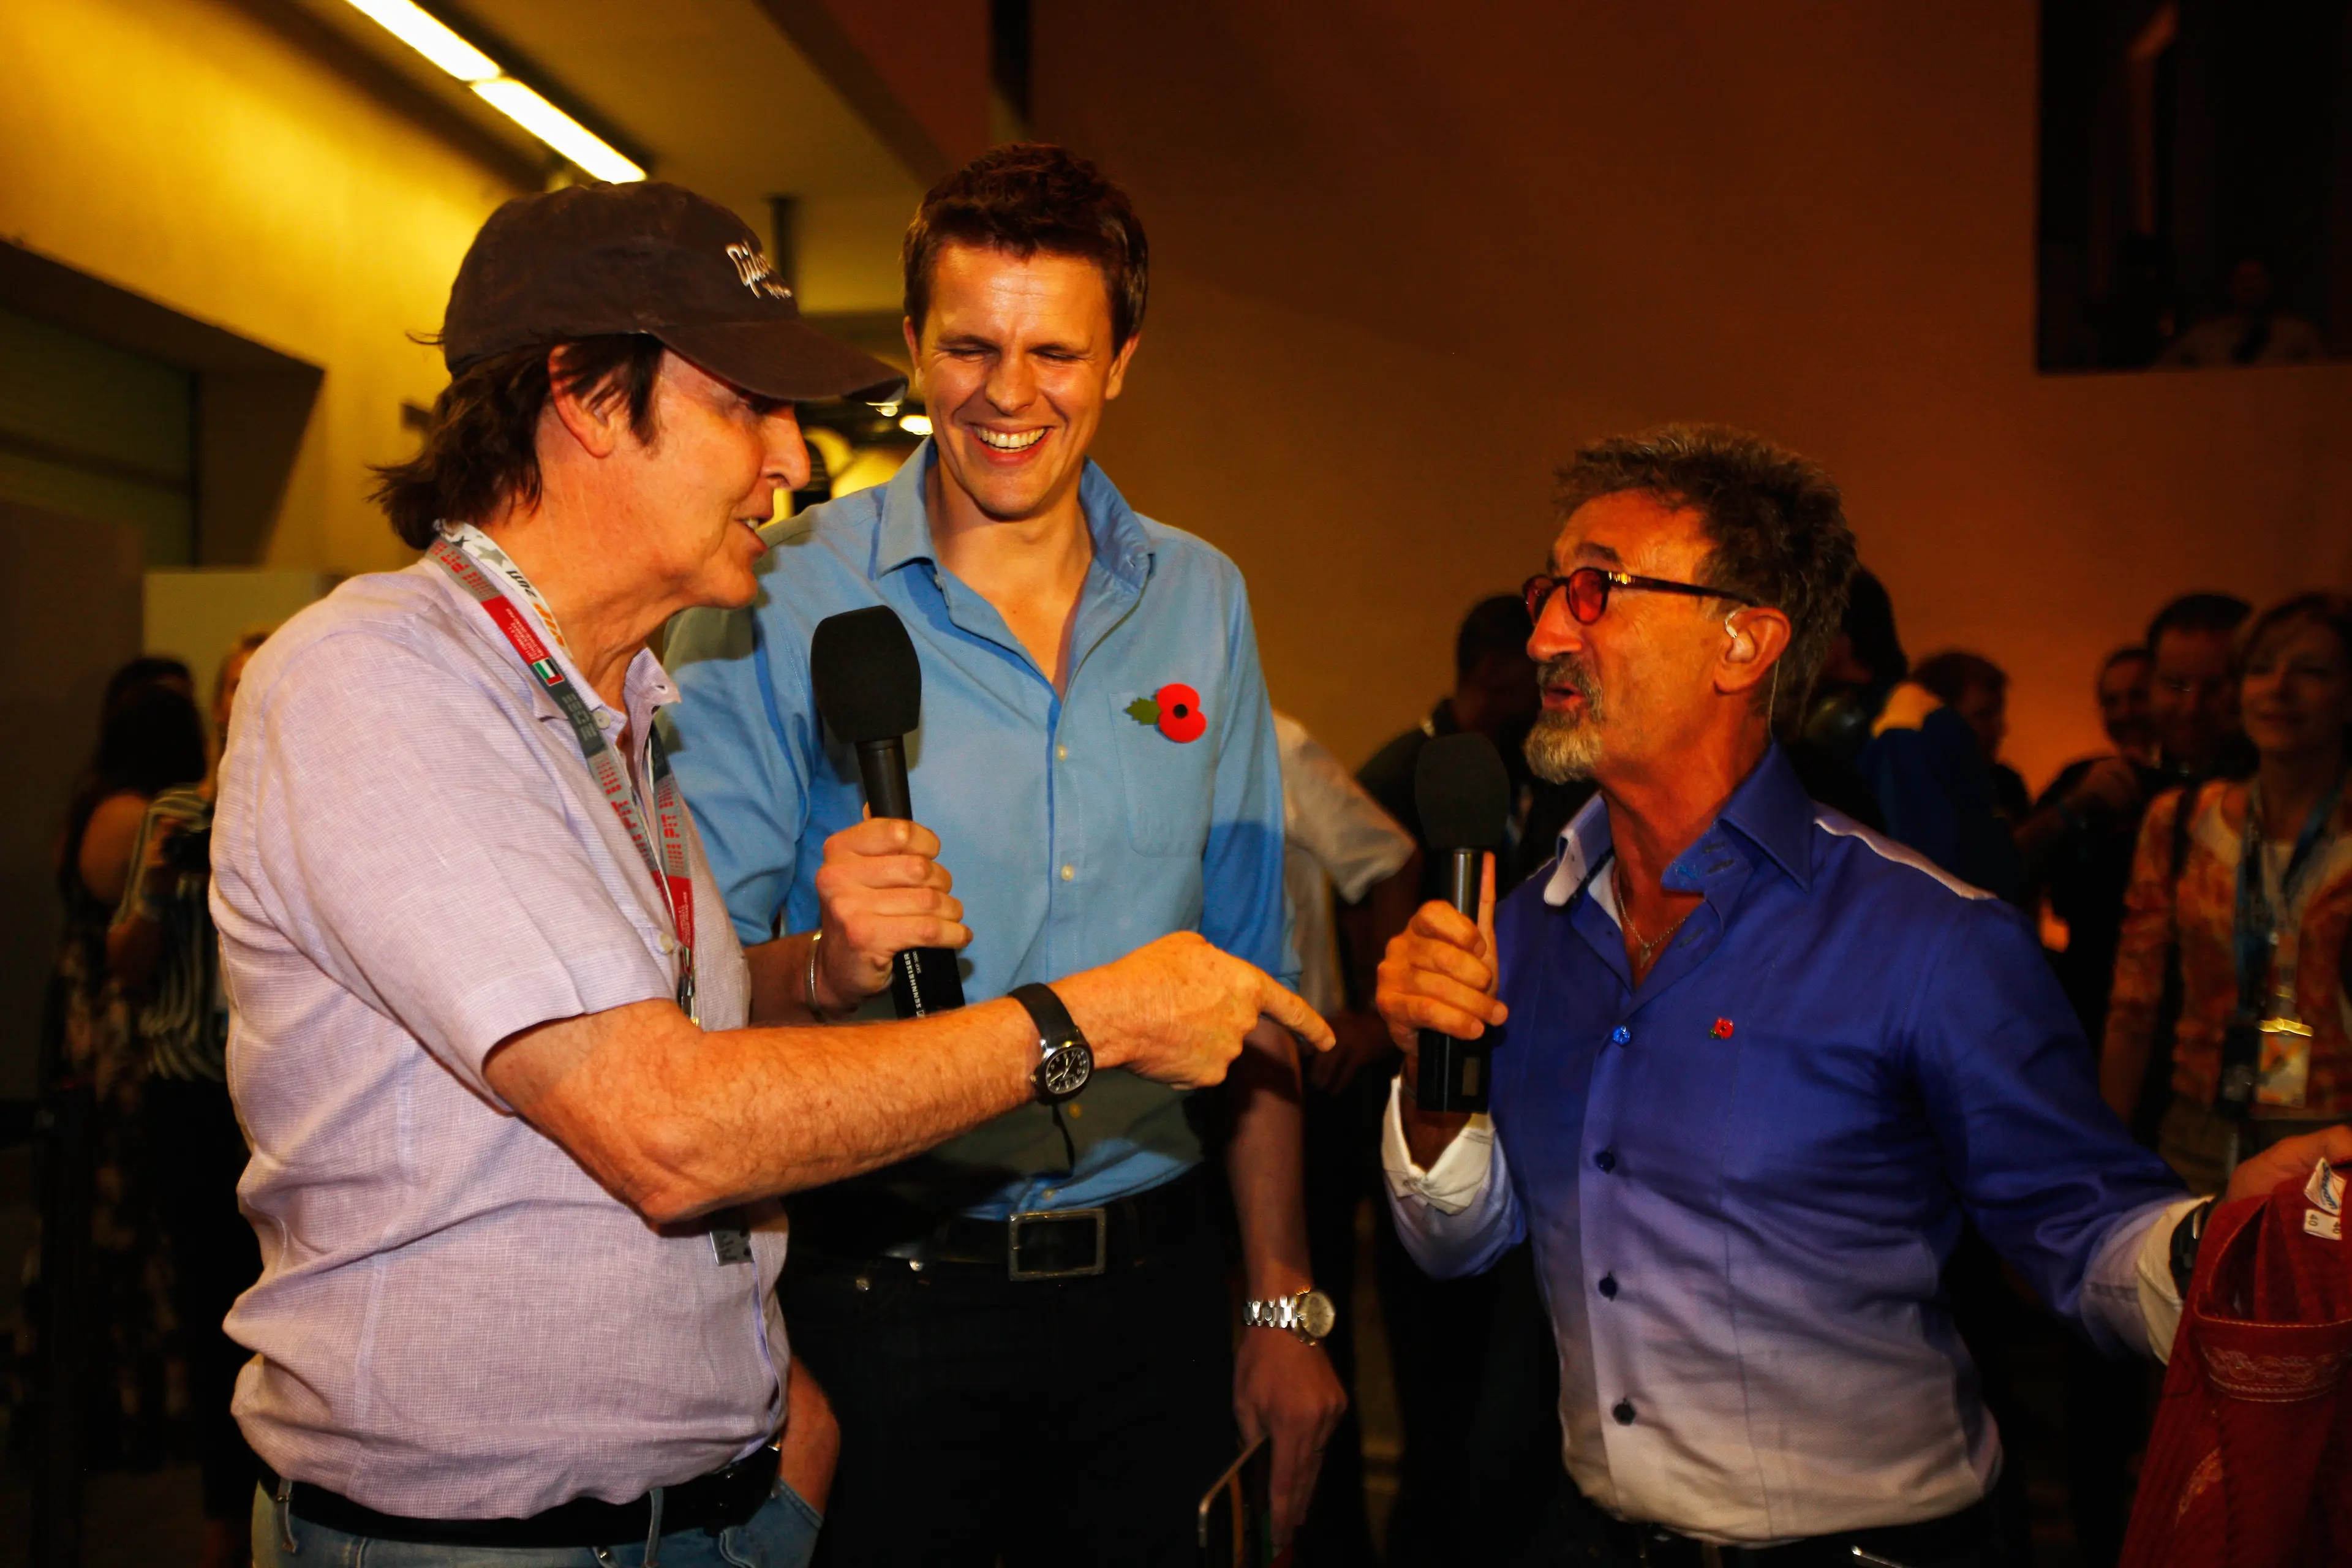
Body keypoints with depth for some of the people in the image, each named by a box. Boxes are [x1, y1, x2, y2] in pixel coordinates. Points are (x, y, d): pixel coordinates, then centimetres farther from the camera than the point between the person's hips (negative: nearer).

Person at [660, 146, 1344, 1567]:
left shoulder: (1201, 603, 4)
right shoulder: (779, 603, -8)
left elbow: (1252, 983, 7)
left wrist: (1284, 1303, 6)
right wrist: (828, 966, -31)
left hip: (1157, 1279, 4)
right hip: (889, 1285, -3)